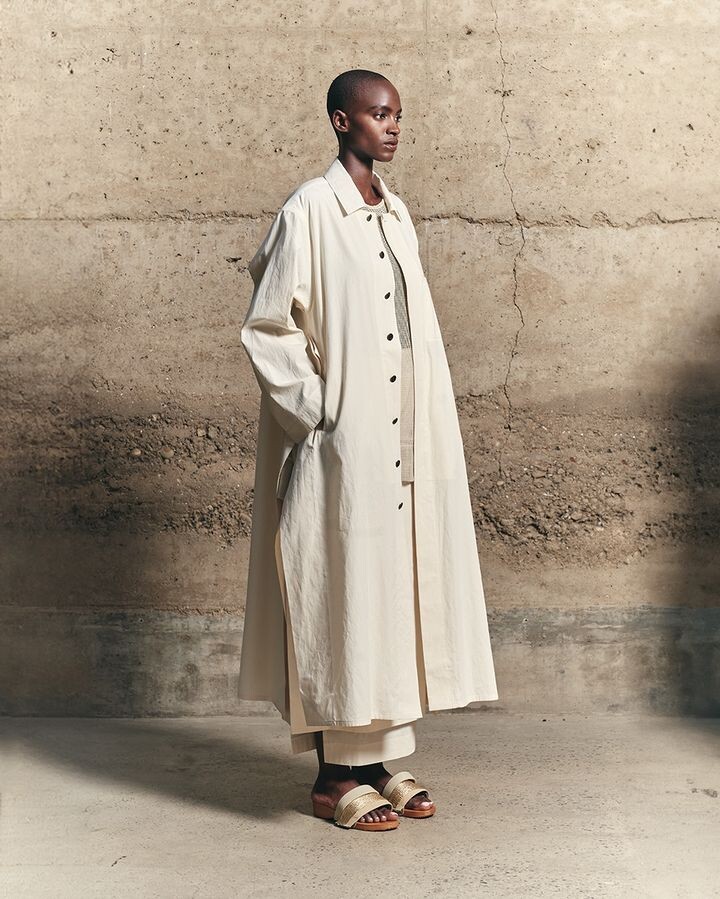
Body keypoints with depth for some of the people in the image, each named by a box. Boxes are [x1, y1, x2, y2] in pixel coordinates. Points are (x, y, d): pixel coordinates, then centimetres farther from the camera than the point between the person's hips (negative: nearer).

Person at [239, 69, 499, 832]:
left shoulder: (397, 214, 13)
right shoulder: (309, 212, -8)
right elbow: (266, 331, -10)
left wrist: (425, 433, 10)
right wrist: (321, 416, -12)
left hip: (401, 445, 7)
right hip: (342, 448, -7)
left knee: (395, 586, 10)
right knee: (342, 594, -1)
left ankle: (383, 757, 22)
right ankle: (335, 775, 13)